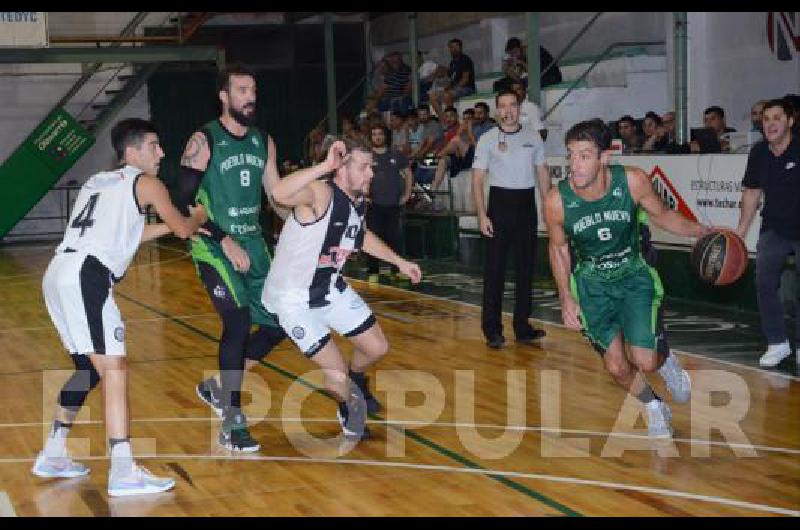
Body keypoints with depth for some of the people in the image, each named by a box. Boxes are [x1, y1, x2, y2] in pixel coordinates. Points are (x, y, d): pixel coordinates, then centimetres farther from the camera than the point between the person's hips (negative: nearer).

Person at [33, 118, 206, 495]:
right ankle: (123, 472, -18)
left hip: (57, 276, 9)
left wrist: (169, 225, 39)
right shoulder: (144, 183, 6)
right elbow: (184, 230, 13)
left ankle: (53, 456, 27)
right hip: (86, 277, -9)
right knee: (114, 368, -12)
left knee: (89, 368, 21)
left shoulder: (99, 181, 28)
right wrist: (197, 216, 34)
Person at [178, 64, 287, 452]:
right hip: (214, 246, -7)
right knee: (238, 322, -19)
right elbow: (186, 202, -13)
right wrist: (226, 242, -19)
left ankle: (218, 387, 26)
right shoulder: (203, 142, -11)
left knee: (277, 323, 6)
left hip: (253, 244, 7)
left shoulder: (263, 141, 7)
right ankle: (232, 424, -7)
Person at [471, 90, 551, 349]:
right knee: (495, 269, -5)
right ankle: (492, 330, 1)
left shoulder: (533, 137, 7)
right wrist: (482, 215, -12)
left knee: (525, 267, 8)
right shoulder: (488, 139, -2)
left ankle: (522, 327, 17)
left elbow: (542, 173, 12)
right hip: (500, 203, -3)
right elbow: (477, 179, -3)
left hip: (527, 204, 3)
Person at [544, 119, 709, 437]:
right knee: (616, 368, -3)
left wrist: (700, 231, -14)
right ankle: (654, 407, 30)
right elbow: (558, 248, -1)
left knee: (645, 362, -13)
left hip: (634, 274, -1)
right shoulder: (556, 201, -22)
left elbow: (661, 214, -1)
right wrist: (566, 297, -5)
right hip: (592, 283, 1)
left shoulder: (633, 181, -23)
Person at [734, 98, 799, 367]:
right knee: (765, 283, -1)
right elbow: (752, 192, 9)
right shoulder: (758, 153, -2)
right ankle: (777, 343, 10)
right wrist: (740, 232, 10)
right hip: (774, 229, 4)